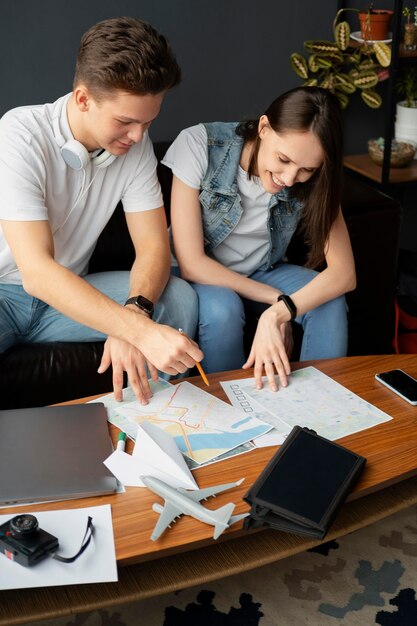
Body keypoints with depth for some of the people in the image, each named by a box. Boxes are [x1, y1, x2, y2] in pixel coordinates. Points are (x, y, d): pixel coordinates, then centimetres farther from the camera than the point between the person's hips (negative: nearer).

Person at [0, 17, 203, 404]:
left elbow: (153, 246, -7)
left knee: (180, 298, -17)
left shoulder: (135, 144, -7)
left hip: (68, 292, 6)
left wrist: (132, 315, -30)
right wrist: (141, 330, -41)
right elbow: (36, 273, -31)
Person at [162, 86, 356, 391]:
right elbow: (191, 263, -25)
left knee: (331, 304, -24)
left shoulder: (313, 179, -18)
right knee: (221, 310, -34)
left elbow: (344, 272, -24)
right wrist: (276, 299, -26)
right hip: (202, 275, -2)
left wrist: (277, 315, -40)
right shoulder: (200, 145, -26)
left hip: (264, 273, 2)